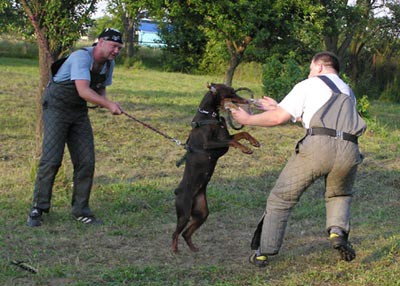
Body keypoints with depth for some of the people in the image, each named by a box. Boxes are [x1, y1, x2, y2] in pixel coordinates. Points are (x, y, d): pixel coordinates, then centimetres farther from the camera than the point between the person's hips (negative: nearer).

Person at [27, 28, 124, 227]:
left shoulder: (108, 64, 3)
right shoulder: (81, 57, -23)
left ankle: (81, 210, 9)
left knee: (86, 161, -1)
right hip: (56, 108, -7)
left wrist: (103, 100, -3)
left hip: (79, 113, 7)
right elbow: (83, 91, -35)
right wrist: (109, 105, -41)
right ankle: (38, 209, -3)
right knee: (51, 159, -13)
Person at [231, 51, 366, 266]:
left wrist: (247, 119, 23)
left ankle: (263, 253, 10)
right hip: (348, 151, 4)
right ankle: (337, 231, 3)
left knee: (281, 198, 10)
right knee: (340, 195, 31)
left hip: (317, 145, -4)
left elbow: (278, 118, 7)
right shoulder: (348, 92, 32)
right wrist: (278, 107, 42)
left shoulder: (309, 86, 14)